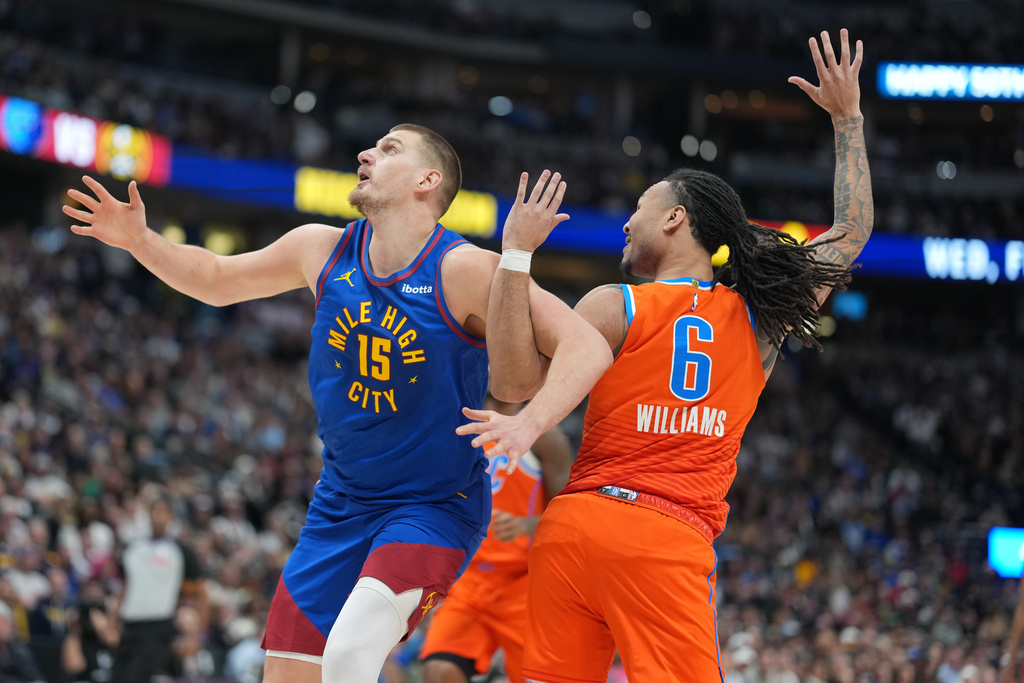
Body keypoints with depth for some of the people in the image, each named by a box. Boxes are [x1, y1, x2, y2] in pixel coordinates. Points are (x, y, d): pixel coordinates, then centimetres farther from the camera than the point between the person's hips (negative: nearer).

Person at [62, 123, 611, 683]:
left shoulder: (463, 270, -17)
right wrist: (139, 240, 1)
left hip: (434, 506, -6)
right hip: (340, 505, 6)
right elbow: (217, 280, 17)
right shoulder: (323, 249, 0)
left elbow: (586, 346, -21)